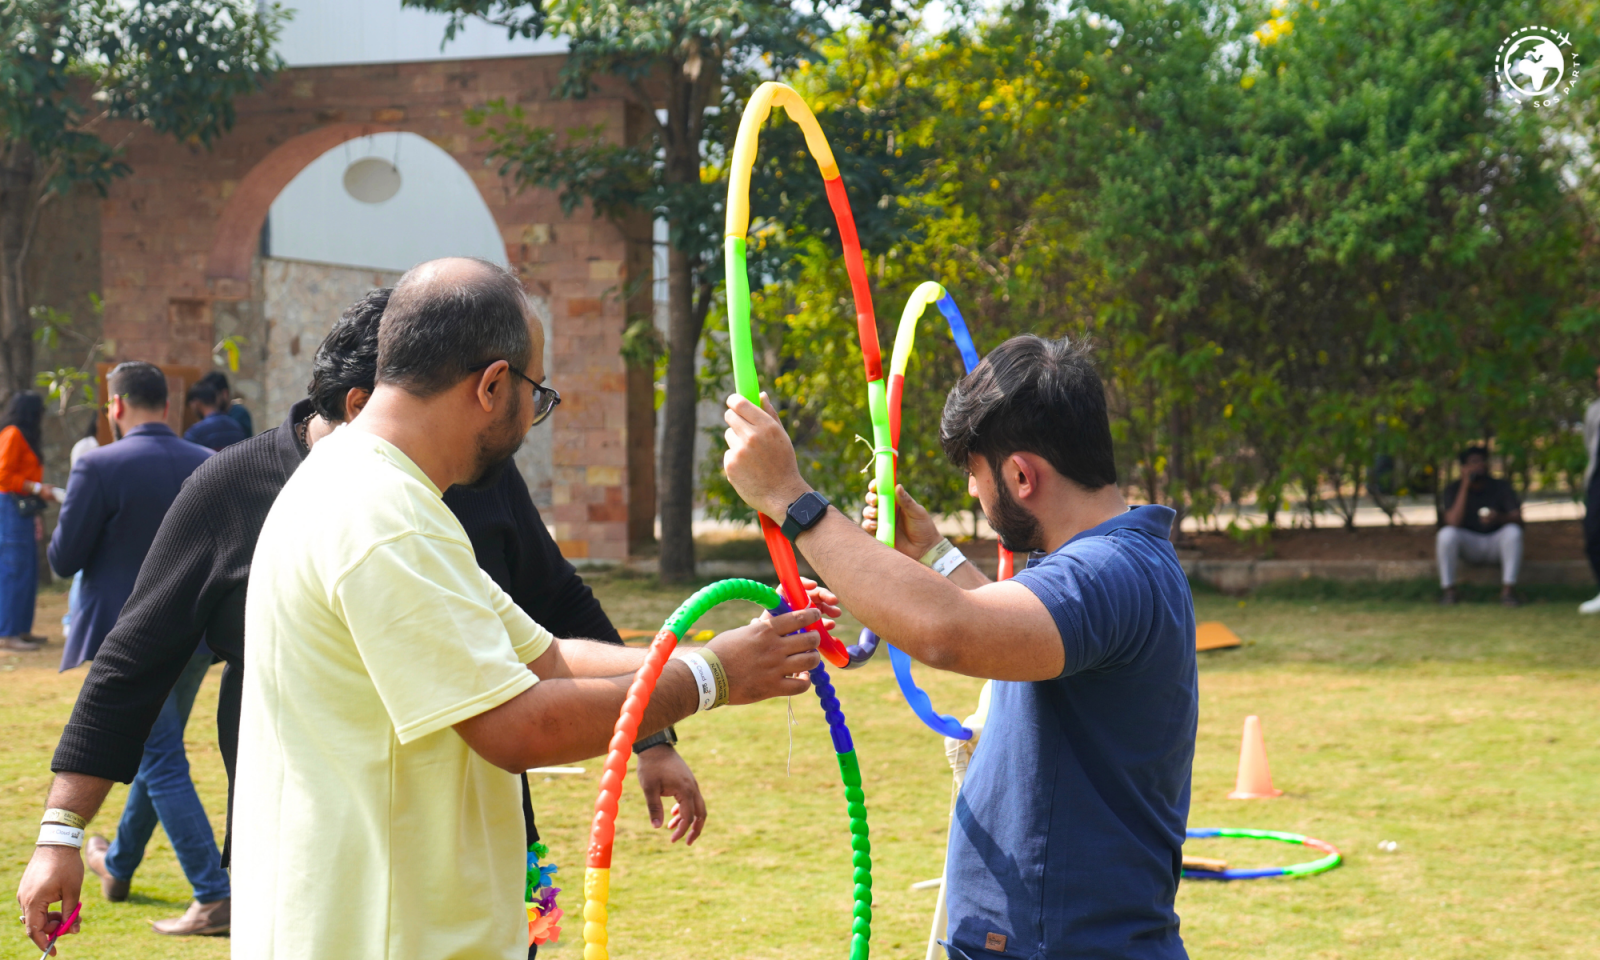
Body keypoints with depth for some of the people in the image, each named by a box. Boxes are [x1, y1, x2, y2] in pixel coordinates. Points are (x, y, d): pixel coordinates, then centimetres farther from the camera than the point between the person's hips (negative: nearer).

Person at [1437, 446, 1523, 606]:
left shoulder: (1501, 487, -4)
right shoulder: (1454, 489, -7)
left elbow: (1517, 518, -13)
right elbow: (1453, 522, -23)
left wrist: (1500, 518, -37)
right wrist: (1465, 487, -25)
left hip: (1496, 544, 1)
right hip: (1469, 544, -1)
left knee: (1513, 531, -31)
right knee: (1446, 533, -31)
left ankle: (1508, 590, -29)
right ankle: (1448, 590, -23)